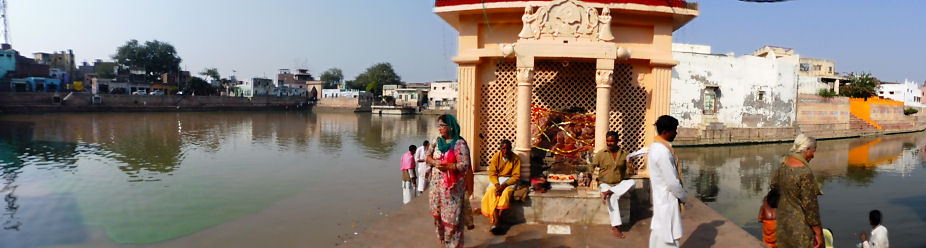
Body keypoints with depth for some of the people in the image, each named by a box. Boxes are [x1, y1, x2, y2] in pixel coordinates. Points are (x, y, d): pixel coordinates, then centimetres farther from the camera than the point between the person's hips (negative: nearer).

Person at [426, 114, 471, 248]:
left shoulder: (460, 144, -12)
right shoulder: (437, 141, 9)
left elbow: (464, 165, -16)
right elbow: (428, 156, 11)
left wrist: (446, 166, -25)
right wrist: (434, 162, -11)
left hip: (452, 187, -6)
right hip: (436, 185, 6)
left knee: (452, 217, -3)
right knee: (438, 215, 13)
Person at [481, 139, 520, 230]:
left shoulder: (516, 159, -6)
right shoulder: (496, 157, -2)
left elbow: (516, 176, -8)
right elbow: (492, 173, -4)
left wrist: (504, 185, -21)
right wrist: (497, 184, -22)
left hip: (509, 180, -1)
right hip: (496, 180, 1)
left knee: (505, 193, -32)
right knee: (491, 192, -29)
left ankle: (495, 220, -31)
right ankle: (495, 220, -36)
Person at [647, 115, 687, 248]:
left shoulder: (655, 147, 9)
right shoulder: (663, 152, -23)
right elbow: (672, 182, -21)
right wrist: (683, 197, -4)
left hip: (659, 199, 10)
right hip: (667, 202, -10)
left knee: (657, 235, 18)